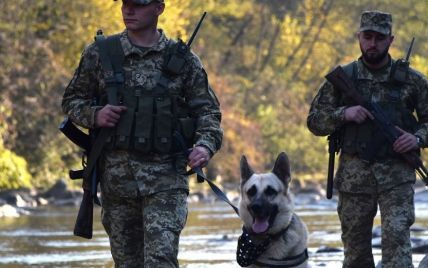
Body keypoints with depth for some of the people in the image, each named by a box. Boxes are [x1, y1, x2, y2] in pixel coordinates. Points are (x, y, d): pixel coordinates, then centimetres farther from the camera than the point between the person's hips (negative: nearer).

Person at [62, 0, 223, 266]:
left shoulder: (183, 60, 3)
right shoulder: (99, 54, 6)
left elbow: (208, 110, 5)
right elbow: (71, 100, 13)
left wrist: (206, 145, -15)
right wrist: (94, 115, -9)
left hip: (166, 176, -2)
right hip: (116, 173, 2)